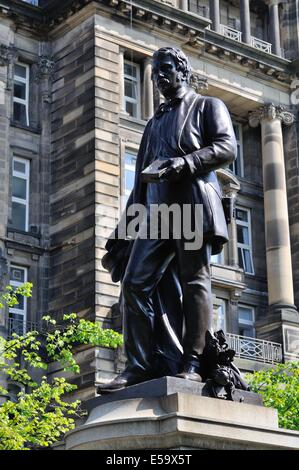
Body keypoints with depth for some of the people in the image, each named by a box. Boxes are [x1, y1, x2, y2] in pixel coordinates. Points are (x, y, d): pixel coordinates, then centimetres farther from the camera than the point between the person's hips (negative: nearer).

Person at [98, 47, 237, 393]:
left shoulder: (207, 106, 14)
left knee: (193, 280, -9)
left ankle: (192, 363, -11)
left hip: (193, 204, -6)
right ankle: (140, 365, -9)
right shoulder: (154, 122, 30)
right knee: (135, 282, -7)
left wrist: (185, 162, -19)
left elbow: (227, 148, -3)